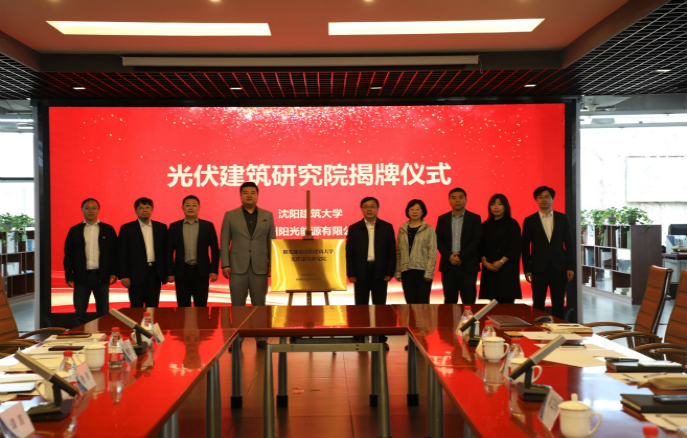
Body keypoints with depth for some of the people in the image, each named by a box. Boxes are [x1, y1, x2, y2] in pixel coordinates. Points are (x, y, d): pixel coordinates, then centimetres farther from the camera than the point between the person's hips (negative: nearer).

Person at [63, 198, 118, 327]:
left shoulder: (108, 229, 6)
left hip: (102, 276, 0)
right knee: (79, 313, 3)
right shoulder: (74, 230, 7)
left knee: (103, 312, 6)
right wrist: (68, 276, -1)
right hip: (81, 277, 0)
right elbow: (68, 255, 6)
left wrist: (114, 272, -5)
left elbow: (114, 252, 4)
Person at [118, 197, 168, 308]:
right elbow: (122, 254, -2)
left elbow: (165, 251, 9)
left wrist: (166, 273, 5)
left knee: (153, 307, 6)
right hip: (136, 275, -2)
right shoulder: (127, 228, 1)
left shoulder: (161, 227, 8)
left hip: (155, 274, 2)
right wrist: (124, 276, -8)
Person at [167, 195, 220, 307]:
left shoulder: (208, 226, 5)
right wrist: (170, 272, 0)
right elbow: (169, 251, 6)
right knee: (183, 306, 4)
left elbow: (215, 250, 4)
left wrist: (214, 270, -3)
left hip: (201, 272, -1)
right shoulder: (174, 227, 7)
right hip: (182, 272, 1)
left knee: (201, 306, 2)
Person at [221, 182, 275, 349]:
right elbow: (224, 242, 4)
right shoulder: (230, 215, 6)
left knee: (259, 304, 4)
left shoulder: (267, 215, 9)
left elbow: (272, 241, 8)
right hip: (238, 268, -1)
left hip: (260, 268, 1)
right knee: (237, 305, 2)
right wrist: (225, 265, -4)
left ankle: (261, 338, 10)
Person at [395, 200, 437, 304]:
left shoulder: (429, 230, 2)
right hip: (406, 271, 3)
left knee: (423, 303, -4)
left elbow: (432, 253, -2)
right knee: (410, 302, 3)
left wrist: (429, 272, -10)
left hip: (422, 271, -3)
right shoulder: (402, 230, 11)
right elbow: (399, 252, 13)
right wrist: (398, 272, 7)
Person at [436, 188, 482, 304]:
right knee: (449, 302, 4)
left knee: (469, 302, -3)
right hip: (448, 266, 2)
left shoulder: (474, 218, 5)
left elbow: (476, 241, -4)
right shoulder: (442, 219, 11)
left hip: (468, 266, -2)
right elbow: (439, 241, 4)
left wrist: (461, 257, -13)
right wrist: (449, 256, -11)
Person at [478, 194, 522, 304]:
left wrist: (501, 262, -13)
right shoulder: (486, 225, 14)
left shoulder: (512, 224, 4)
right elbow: (481, 246, 10)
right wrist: (485, 262, -7)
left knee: (507, 302, -10)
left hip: (507, 268, -3)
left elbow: (515, 247, -4)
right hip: (489, 269, 3)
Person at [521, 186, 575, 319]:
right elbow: (525, 247, 5)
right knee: (538, 306, 1)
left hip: (559, 268, 1)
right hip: (539, 269, -1)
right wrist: (527, 269, -1)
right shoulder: (529, 221, 4)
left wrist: (570, 267, 2)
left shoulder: (562, 218, 8)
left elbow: (569, 244, 8)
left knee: (558, 306, 3)